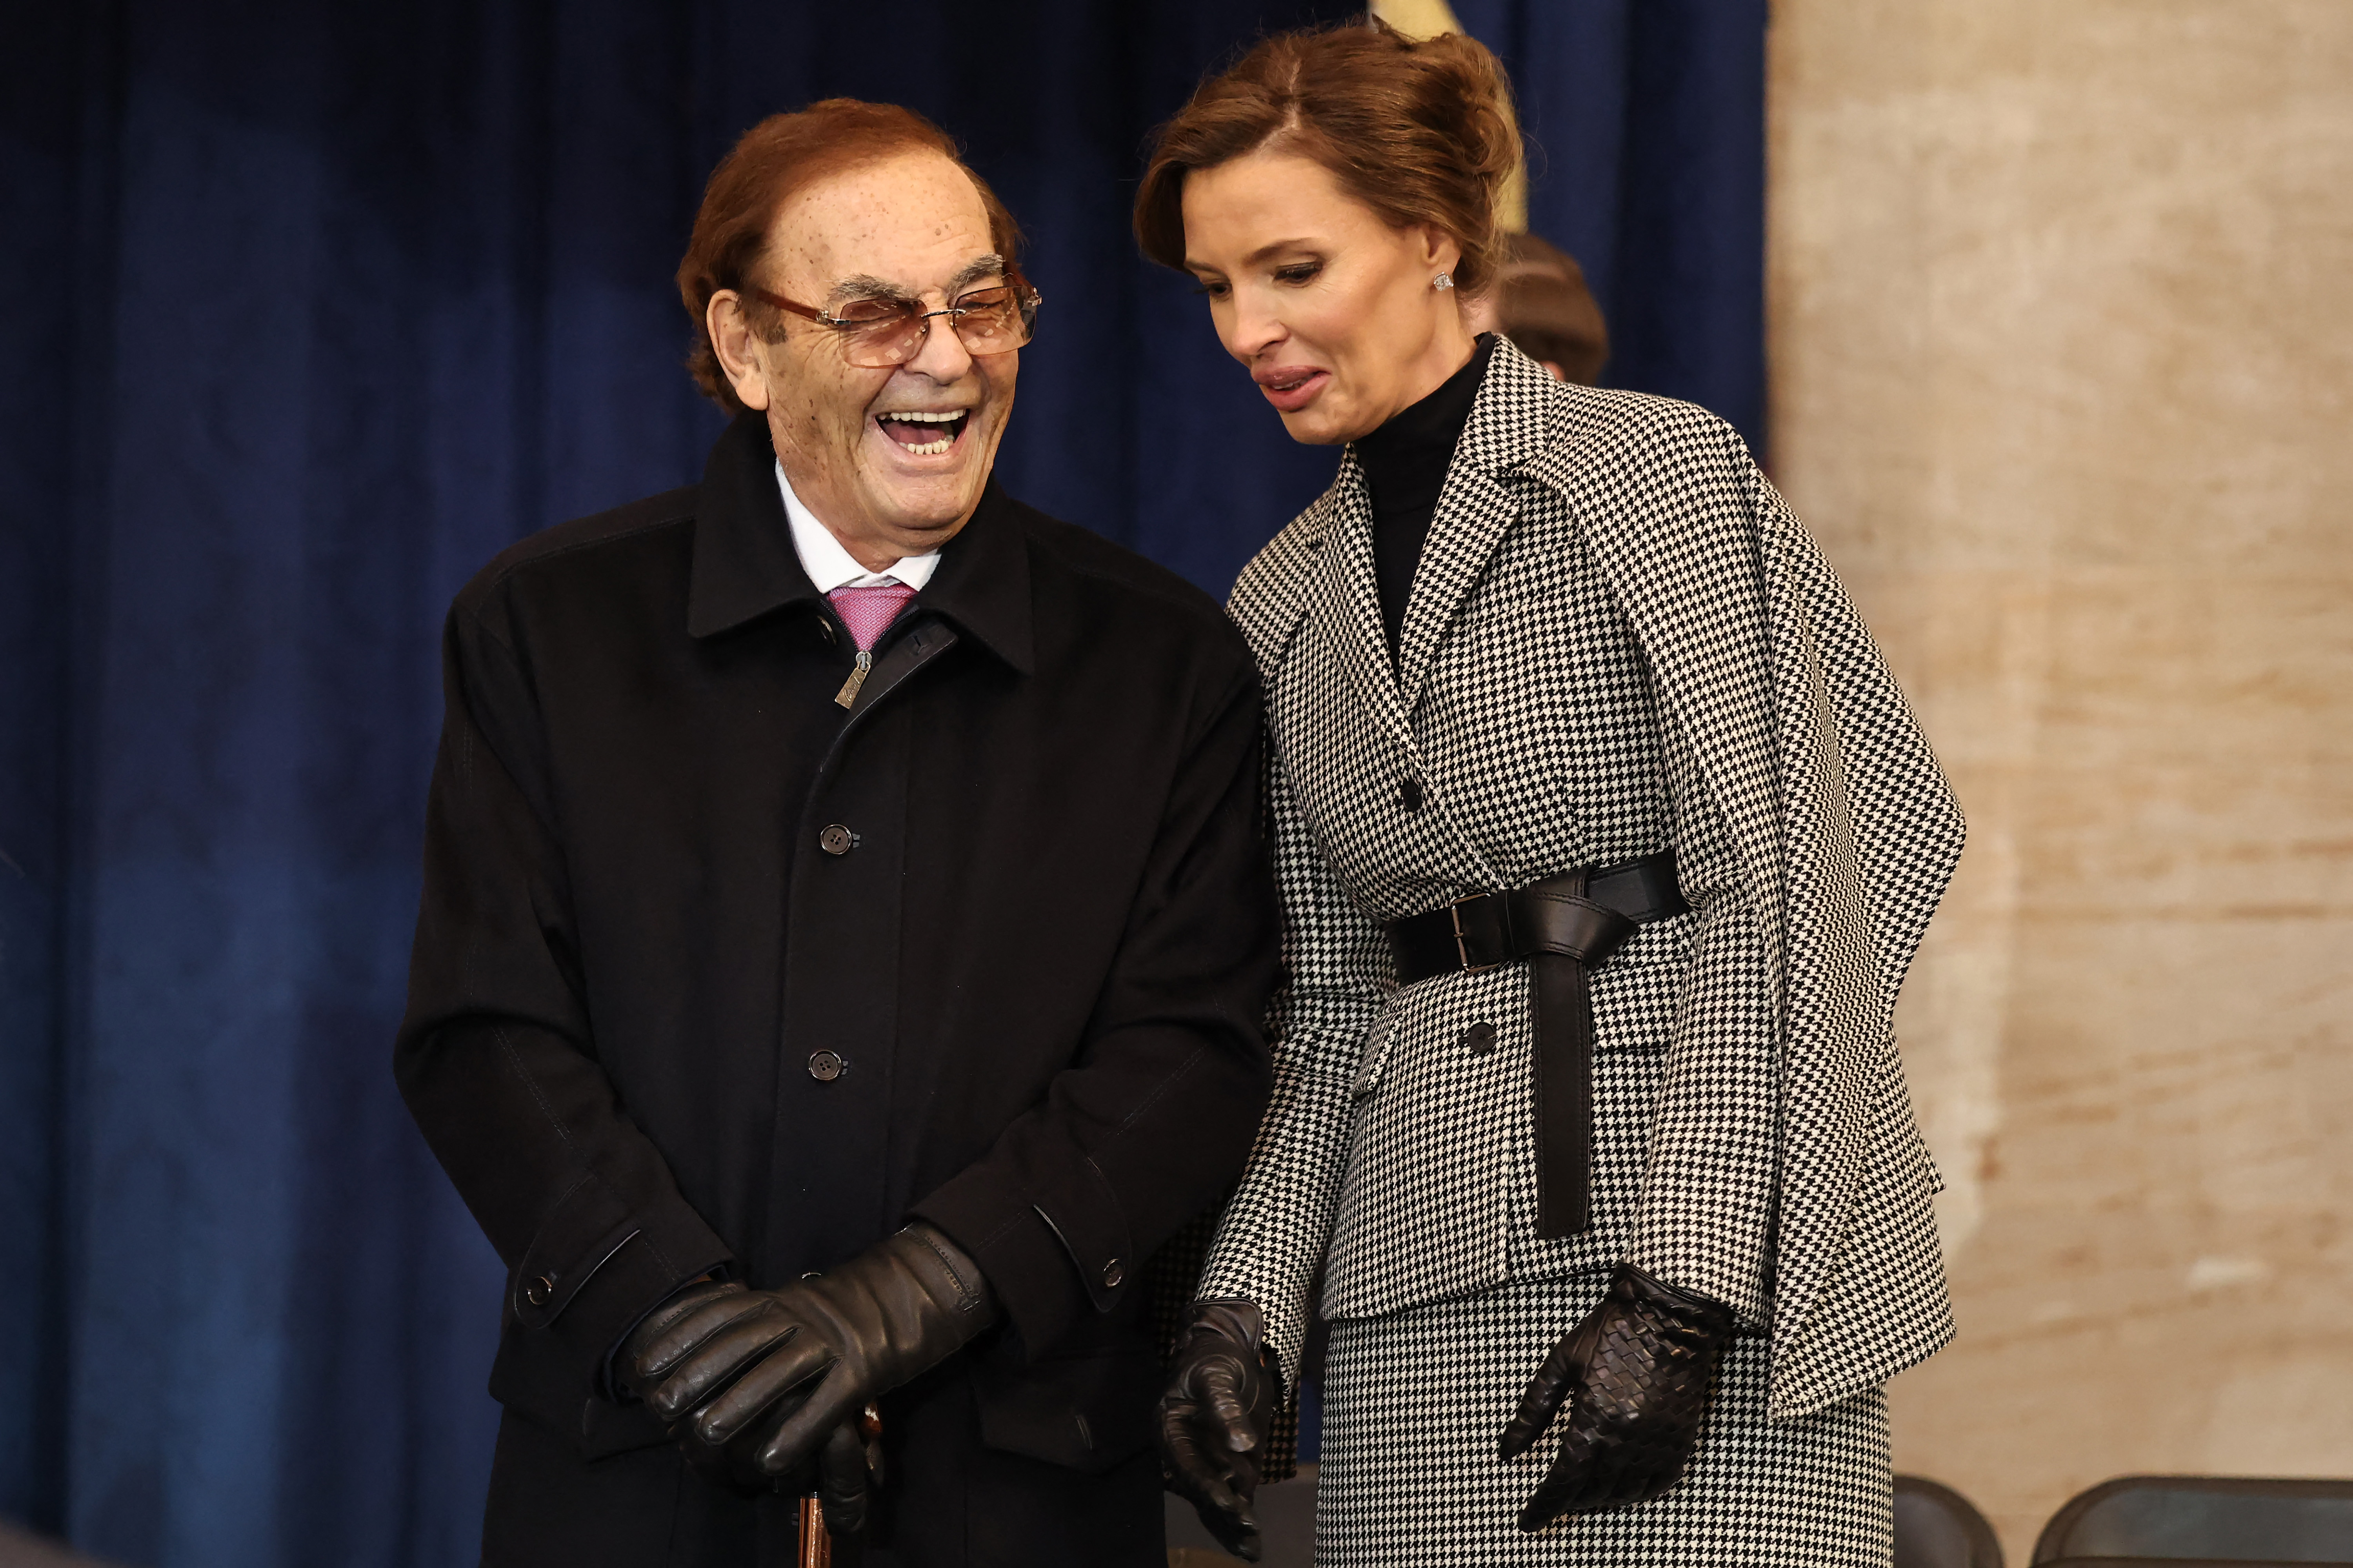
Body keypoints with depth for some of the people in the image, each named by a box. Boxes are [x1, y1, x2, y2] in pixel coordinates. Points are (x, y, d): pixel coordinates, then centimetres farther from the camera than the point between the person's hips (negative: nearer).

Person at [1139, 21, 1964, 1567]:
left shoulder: (1661, 472, -3)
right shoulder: (1286, 600, 15)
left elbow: (1769, 892, -10)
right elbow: (1327, 1005, 15)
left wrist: (1682, 1288, -17)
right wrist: (1243, 1307, 1)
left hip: (1718, 1262, -5)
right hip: (1424, 1297, 5)